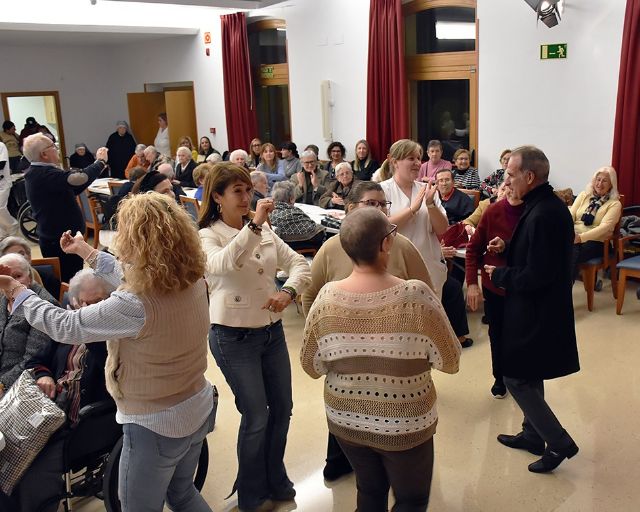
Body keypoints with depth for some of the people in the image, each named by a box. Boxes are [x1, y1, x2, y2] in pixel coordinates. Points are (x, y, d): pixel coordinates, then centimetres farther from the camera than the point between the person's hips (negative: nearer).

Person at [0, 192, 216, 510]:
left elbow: (64, 327, -18)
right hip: (198, 409, 7)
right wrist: (86, 252, 19)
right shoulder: (192, 280, -10)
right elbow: (132, 278, 9)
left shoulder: (135, 306, -32)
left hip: (155, 427, -7)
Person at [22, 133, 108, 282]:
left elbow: (72, 189, 15)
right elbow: (80, 178, -33)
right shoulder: (45, 174, -22)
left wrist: (98, 165, 9)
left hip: (53, 240, 10)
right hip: (61, 242, -10)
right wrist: (101, 161, -14)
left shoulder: (37, 173, 13)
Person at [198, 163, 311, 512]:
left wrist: (288, 292, -16)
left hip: (272, 330, 6)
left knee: (282, 409, 15)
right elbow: (223, 265, -33)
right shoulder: (208, 236, -11)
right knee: (256, 418, 3)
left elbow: (299, 264, 3)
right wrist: (253, 224, -37)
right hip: (234, 337, -6)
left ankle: (276, 480, 39)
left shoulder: (264, 231, 6)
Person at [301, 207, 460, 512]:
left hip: (345, 420, 3)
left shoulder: (327, 297, -15)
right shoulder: (415, 295, -23)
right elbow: (450, 362, -12)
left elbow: (311, 366, -4)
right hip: (404, 424, -3)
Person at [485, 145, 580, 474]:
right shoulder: (551, 206, 5)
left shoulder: (542, 215, -26)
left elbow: (534, 277, -26)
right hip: (543, 308, 10)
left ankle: (559, 442, 13)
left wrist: (498, 275, -12)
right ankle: (533, 435, 36)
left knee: (516, 378, 2)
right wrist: (508, 247, 5)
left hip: (535, 313, -10)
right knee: (529, 376, 21)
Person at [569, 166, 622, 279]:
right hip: (574, 237, 3)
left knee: (573, 255, -35)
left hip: (596, 242, -3)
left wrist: (581, 237, -26)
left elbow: (604, 227, -12)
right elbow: (571, 215, 5)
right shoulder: (584, 195, 14)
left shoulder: (614, 204, 2)